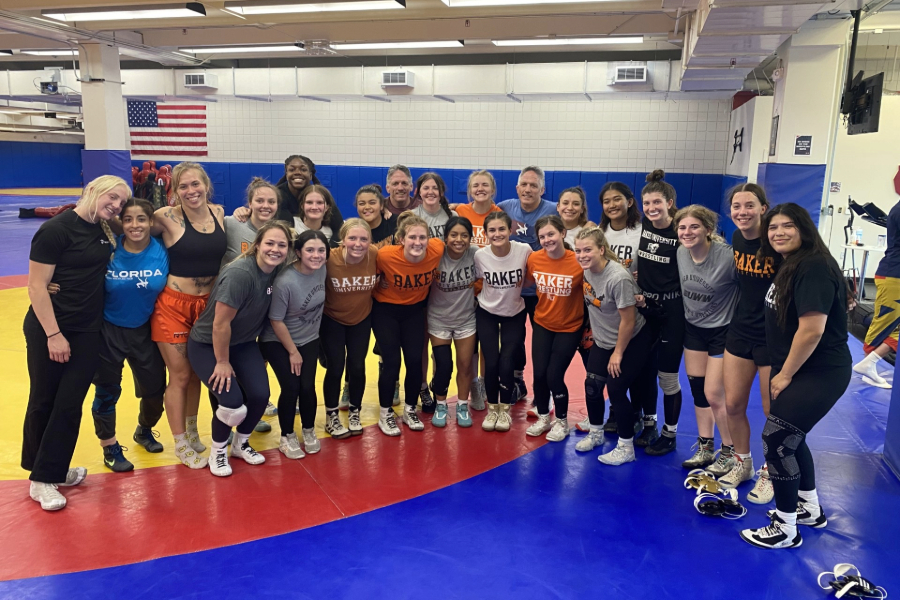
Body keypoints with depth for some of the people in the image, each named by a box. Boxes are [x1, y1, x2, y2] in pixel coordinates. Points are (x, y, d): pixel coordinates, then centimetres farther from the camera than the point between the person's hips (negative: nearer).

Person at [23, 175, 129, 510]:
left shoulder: (105, 233, 6)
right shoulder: (56, 229, -13)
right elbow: (36, 286, -14)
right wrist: (53, 334, -16)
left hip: (88, 332, 5)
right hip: (49, 331, -5)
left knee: (70, 406, 6)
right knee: (43, 403, 9)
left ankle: (50, 474, 19)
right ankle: (39, 477, 25)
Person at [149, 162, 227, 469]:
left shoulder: (219, 212, 2)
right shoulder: (168, 217, -13)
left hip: (208, 304, 4)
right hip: (174, 305, -4)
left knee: (196, 373, 17)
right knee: (180, 376, 5)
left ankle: (192, 430, 38)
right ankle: (181, 445, 21)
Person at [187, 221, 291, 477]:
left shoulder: (276, 273, -9)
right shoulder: (239, 274, -31)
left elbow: (272, 316, 6)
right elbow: (220, 323, -27)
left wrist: (260, 355, 10)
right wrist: (223, 362, -17)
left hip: (242, 343, 6)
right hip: (207, 345, -6)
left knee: (260, 395, -7)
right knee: (233, 403, -17)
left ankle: (241, 444, 22)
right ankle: (217, 452, 13)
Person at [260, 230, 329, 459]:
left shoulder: (322, 269, -13)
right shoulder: (285, 282, -31)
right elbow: (276, 321, -21)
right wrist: (292, 352, -12)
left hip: (309, 339, 4)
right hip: (277, 342, -4)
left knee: (307, 387, -3)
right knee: (291, 388, -11)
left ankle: (309, 431, 23)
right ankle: (287, 437, 13)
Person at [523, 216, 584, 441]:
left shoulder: (579, 262, -22)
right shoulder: (534, 259, -10)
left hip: (569, 328, -3)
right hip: (542, 325, 3)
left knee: (554, 375, -4)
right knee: (539, 374, 2)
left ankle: (561, 422, 21)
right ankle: (543, 418, 28)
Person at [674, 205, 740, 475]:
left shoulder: (728, 256, -25)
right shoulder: (680, 254, -6)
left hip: (722, 331, -6)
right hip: (693, 329, 6)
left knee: (714, 396, -4)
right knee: (697, 392, 12)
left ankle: (729, 453, 18)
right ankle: (705, 449, 28)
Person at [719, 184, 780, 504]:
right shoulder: (736, 238, -1)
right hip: (741, 331, 6)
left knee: (773, 412, 8)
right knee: (733, 404, 11)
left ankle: (770, 473, 28)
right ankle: (742, 463, 33)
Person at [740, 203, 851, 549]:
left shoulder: (814, 267, -22)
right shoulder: (791, 265, 10)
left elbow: (812, 330, -26)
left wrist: (784, 375, -16)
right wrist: (782, 371, 10)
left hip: (819, 373, -10)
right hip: (799, 369, 10)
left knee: (776, 441, -8)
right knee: (790, 437, 20)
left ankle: (785, 529, 8)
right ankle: (810, 510, 39)